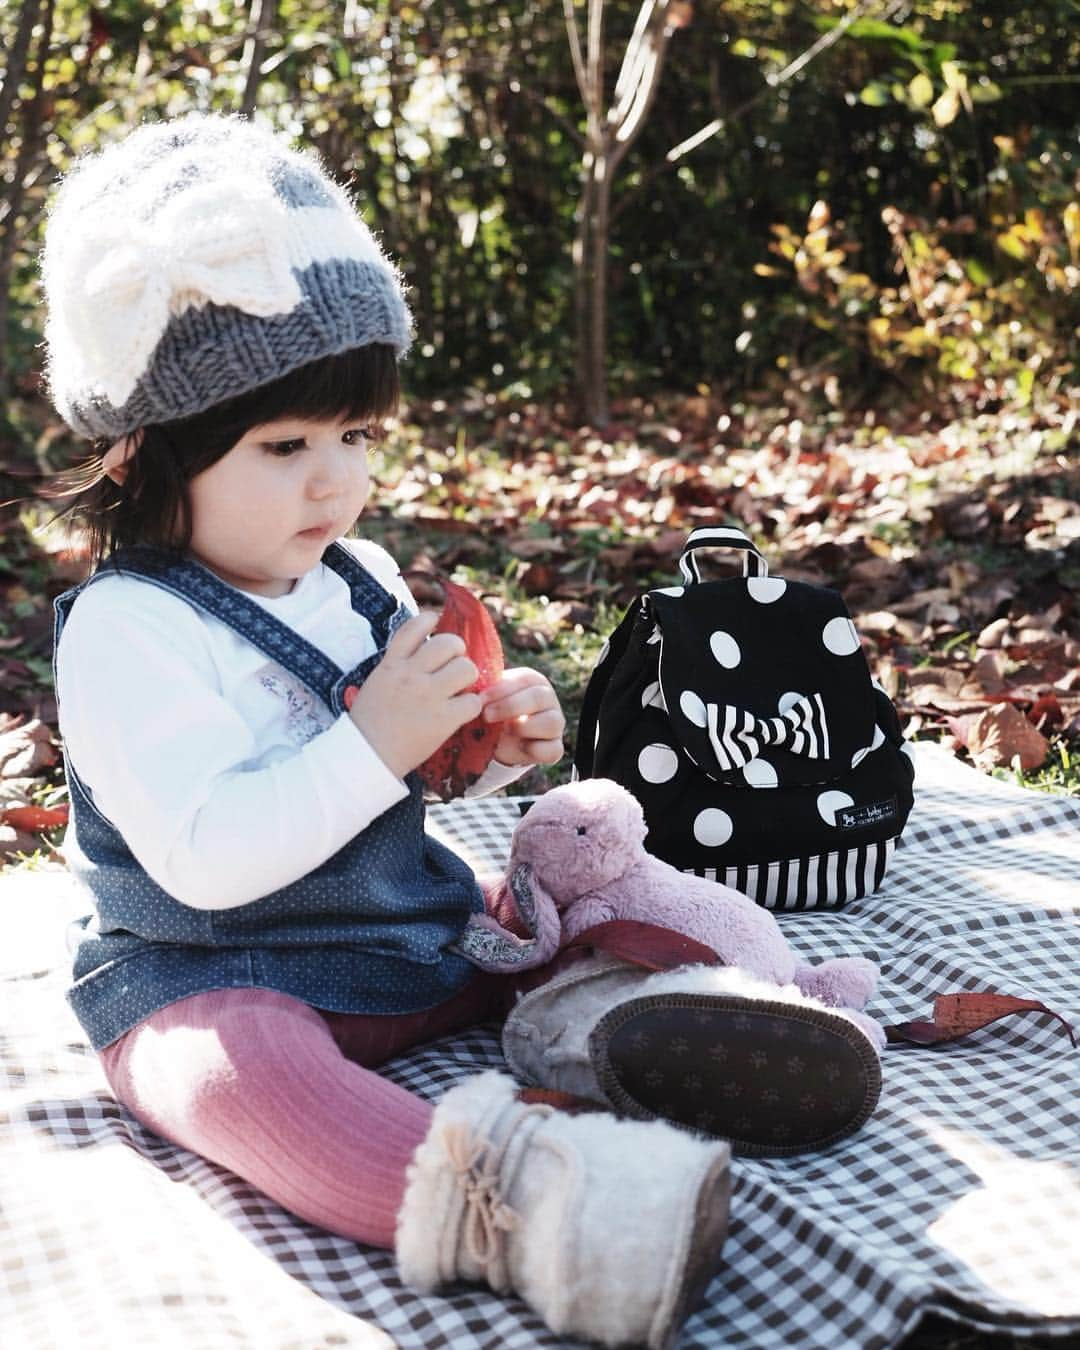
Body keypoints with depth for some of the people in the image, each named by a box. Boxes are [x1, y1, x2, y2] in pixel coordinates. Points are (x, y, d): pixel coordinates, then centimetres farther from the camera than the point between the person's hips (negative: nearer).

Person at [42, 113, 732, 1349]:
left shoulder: (362, 584, 6)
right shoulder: (127, 632, -18)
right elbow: (205, 857, -27)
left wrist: (489, 750, -2)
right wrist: (373, 747, -30)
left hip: (406, 937, 9)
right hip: (202, 978, -8)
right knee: (246, 1073, -39)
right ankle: (475, 1193, -58)